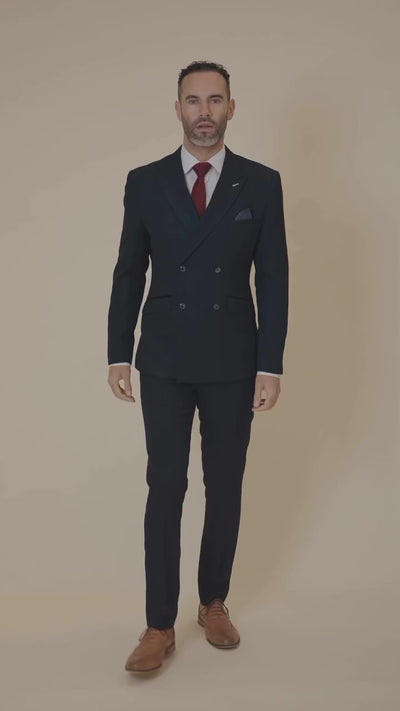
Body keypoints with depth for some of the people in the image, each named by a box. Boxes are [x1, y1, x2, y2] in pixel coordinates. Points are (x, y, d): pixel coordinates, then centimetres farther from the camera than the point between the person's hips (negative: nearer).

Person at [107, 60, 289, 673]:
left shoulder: (262, 183, 0)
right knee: (165, 488, 1)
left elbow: (273, 278, -1)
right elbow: (128, 273, 5)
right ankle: (160, 624, 12)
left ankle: (214, 602, 29)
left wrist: (271, 365, -6)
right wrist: (118, 353, 1)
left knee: (225, 488, 10)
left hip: (232, 363, 0)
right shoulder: (144, 182, 2)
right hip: (164, 363, 0)